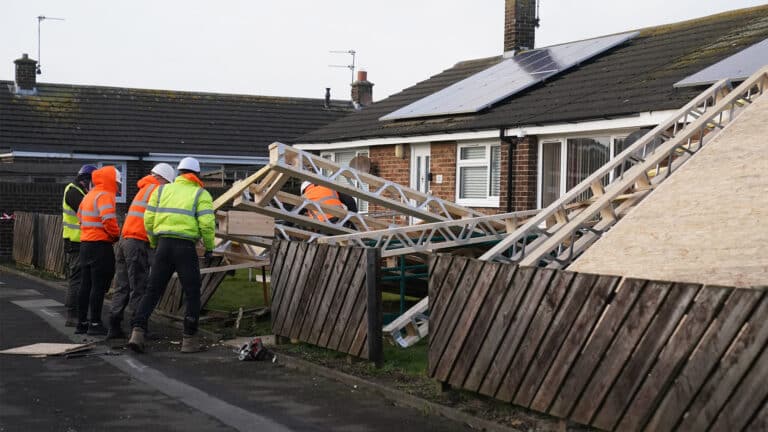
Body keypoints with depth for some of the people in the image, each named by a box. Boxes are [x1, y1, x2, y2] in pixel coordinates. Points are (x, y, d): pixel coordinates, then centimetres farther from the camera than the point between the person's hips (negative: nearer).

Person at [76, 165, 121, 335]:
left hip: (85, 243, 9)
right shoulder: (105, 196, -13)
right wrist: (116, 234, -10)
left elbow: (80, 217, 21)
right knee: (99, 285, -4)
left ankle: (82, 322, 18)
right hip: (101, 245, -9)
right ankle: (95, 324, -3)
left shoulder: (90, 195, 16)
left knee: (86, 284, 13)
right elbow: (108, 219, -25)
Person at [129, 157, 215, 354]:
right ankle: (189, 340, 8)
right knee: (192, 293, 7)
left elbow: (148, 220, 9)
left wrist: (154, 244, 21)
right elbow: (206, 224, -9)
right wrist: (209, 248, 4)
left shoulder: (162, 190, 14)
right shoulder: (201, 194, 3)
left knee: (153, 290, 9)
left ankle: (137, 332, -3)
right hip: (186, 246, -3)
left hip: (163, 244, 4)